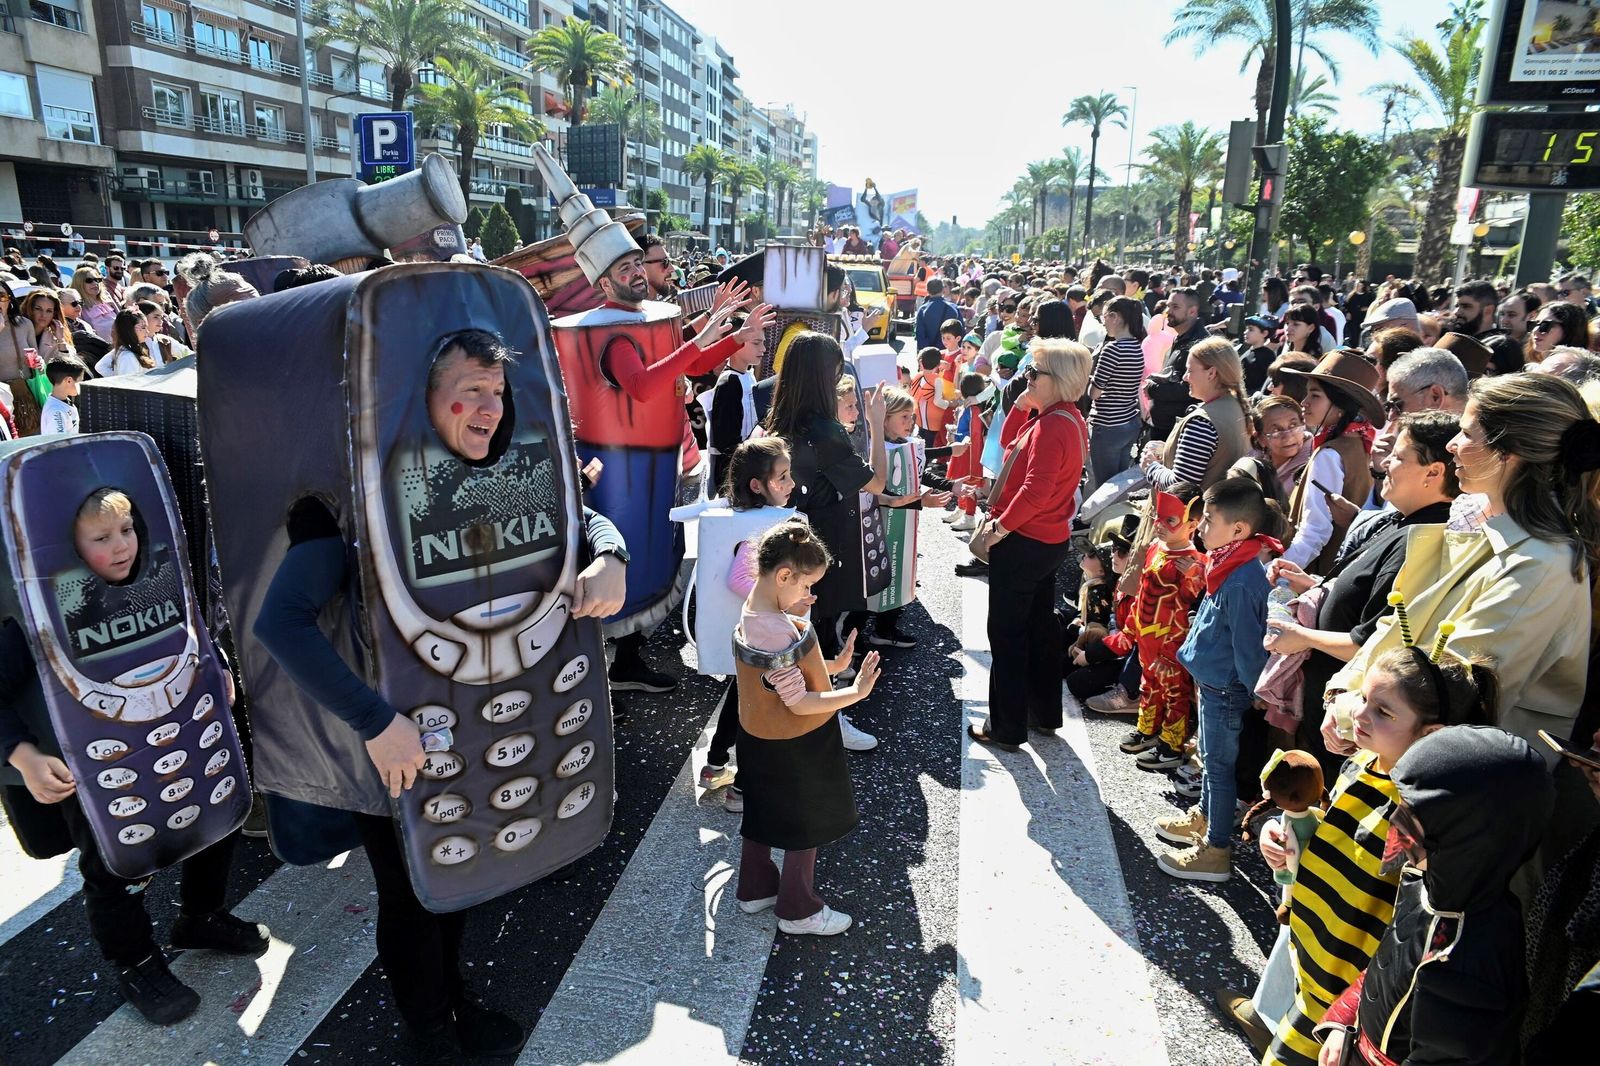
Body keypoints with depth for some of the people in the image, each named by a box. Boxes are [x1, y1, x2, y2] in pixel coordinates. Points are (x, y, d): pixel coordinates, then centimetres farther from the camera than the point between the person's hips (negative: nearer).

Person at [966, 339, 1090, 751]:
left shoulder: (1054, 425, -23)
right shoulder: (1067, 418, 8)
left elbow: (1036, 490, -29)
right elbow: (1014, 449, 18)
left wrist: (999, 528, -19)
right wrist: (1024, 407, 7)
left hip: (1023, 542, -10)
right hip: (1049, 539, 10)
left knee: (1007, 633, 2)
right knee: (1039, 627, 20)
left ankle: (1007, 729, 13)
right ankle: (1045, 714, 33)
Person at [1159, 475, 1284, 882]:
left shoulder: (1242, 580, -30)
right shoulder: (1230, 563, 0)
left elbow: (1247, 644, -24)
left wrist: (1253, 695, -16)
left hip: (1225, 689, -9)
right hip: (1212, 681, 9)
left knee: (1219, 764, 5)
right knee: (1211, 757, 25)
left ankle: (1216, 851, 19)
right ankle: (1204, 818, 45)